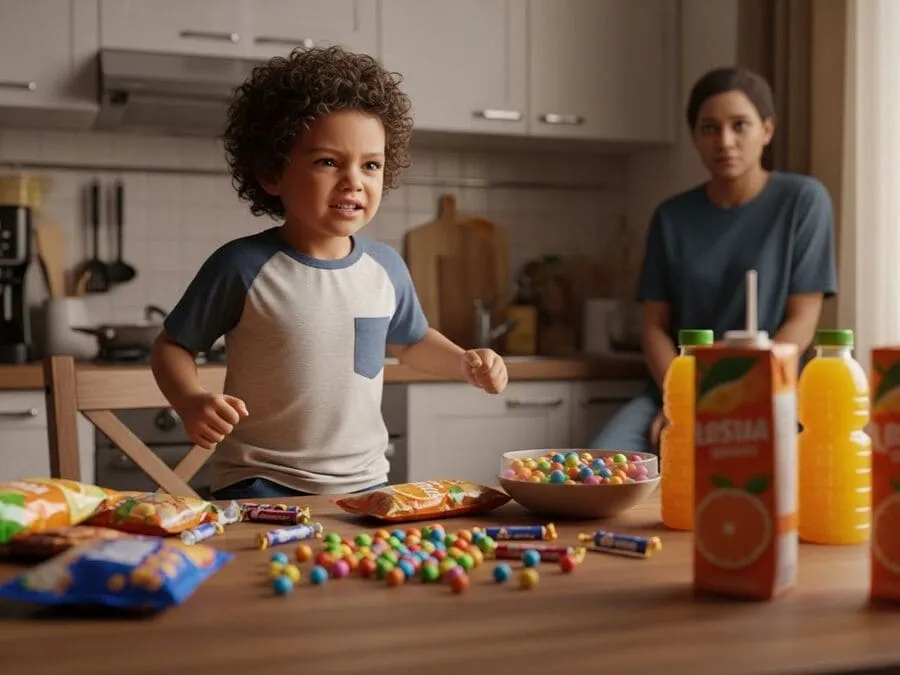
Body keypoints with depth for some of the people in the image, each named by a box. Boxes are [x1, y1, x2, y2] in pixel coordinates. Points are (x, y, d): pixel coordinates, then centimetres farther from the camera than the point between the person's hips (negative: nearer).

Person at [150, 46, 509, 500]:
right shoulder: (243, 266, -12)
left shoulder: (386, 267, 1)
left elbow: (409, 342, 22)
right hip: (259, 485, -4)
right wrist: (190, 402, -19)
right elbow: (172, 345, 0)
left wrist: (464, 363, 5)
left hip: (364, 484, 5)